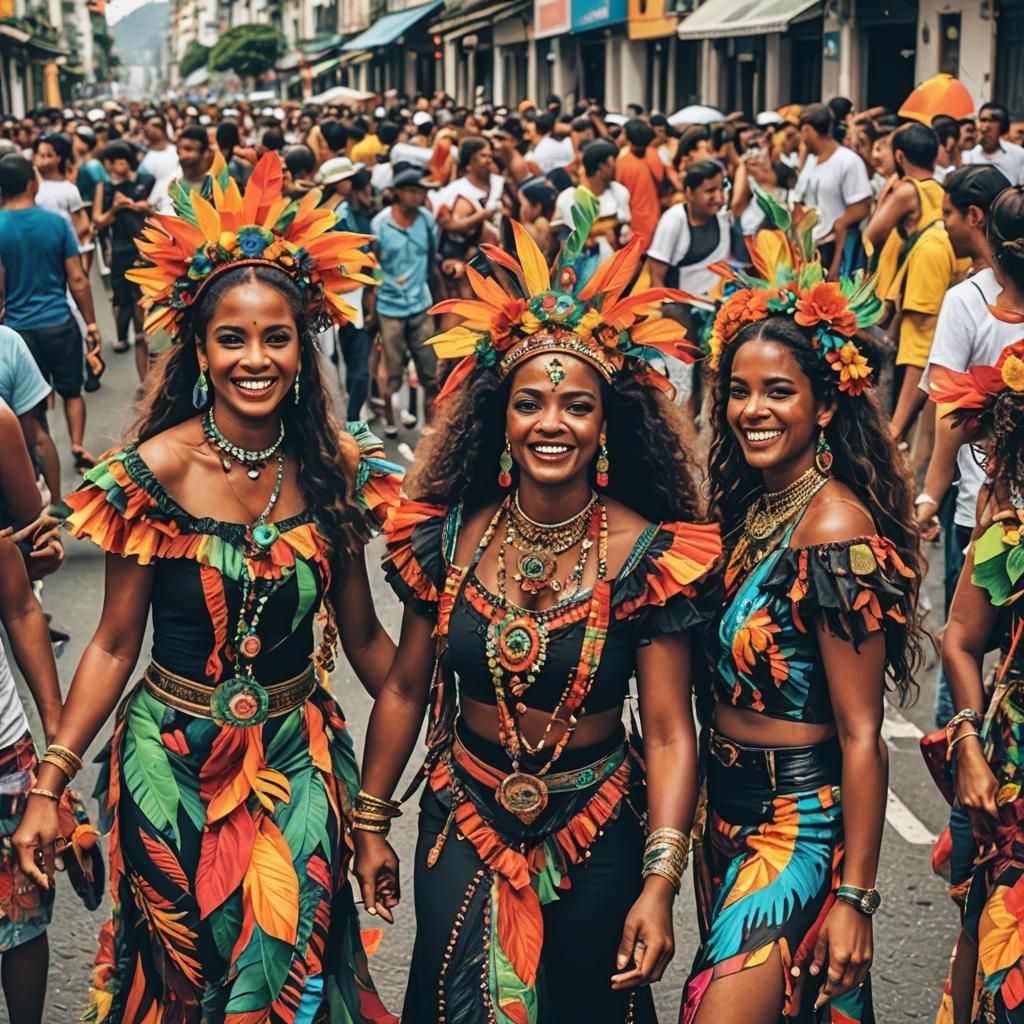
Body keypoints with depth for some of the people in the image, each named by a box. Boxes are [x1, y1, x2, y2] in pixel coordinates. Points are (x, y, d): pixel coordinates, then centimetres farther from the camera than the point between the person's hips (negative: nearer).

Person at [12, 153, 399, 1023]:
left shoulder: (338, 467, -7)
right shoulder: (155, 472, -14)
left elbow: (362, 636, 1)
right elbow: (115, 644, -8)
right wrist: (51, 784, -10)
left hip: (299, 757, 2)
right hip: (174, 764, -1)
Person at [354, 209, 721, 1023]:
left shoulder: (647, 554, -15)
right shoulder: (450, 536, -7)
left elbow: (669, 732, -17)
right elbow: (405, 690, 4)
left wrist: (661, 882, -25)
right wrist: (371, 824, 8)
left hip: (594, 836, -2)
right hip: (463, 825, 2)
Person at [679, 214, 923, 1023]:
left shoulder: (835, 526, -20)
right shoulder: (747, 505, 4)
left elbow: (861, 736, -19)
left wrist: (855, 898, -17)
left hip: (801, 826, -8)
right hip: (729, 810, 8)